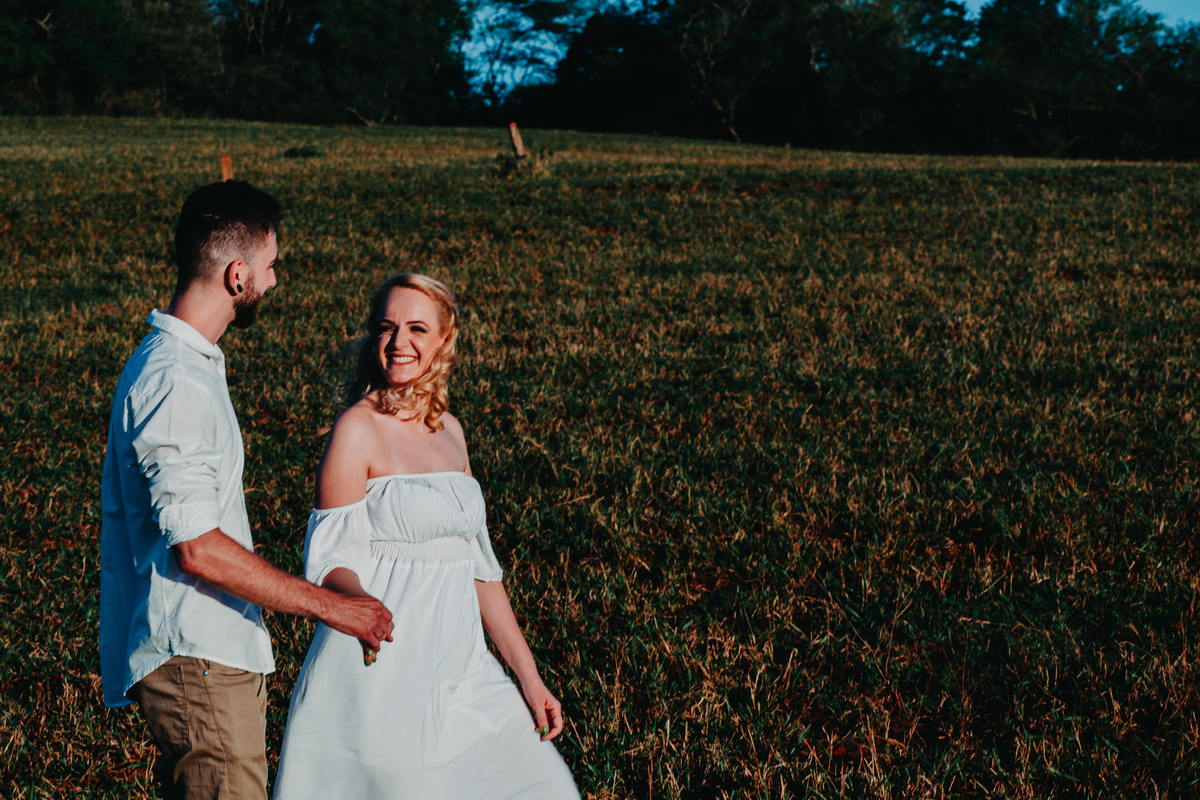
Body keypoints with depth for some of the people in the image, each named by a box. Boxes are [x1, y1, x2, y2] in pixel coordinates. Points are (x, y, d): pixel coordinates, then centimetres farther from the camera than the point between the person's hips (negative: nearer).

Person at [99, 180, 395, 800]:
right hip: (197, 663, -10)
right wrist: (328, 606, -19)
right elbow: (198, 549, -24)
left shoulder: (182, 359, 13)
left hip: (212, 653, 10)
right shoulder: (175, 383, -20)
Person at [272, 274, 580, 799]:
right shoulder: (358, 429, -9)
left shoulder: (448, 430, 12)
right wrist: (364, 605, -34)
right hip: (381, 663, -7)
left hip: (458, 668, 7)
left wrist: (528, 677, 13)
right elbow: (329, 557, -12)